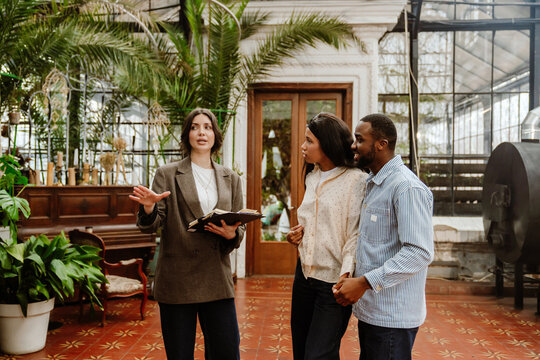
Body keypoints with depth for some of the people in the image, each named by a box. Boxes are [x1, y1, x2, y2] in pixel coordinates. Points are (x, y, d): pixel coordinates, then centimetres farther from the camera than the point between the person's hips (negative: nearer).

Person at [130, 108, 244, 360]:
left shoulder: (231, 179, 12)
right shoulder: (167, 175, 4)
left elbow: (239, 228, 12)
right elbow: (151, 226, -3)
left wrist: (231, 234, -12)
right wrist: (148, 208, -25)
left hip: (217, 281, 2)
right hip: (176, 280, -2)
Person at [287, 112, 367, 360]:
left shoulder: (356, 180, -12)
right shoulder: (312, 177, 13)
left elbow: (356, 233, -16)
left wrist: (346, 274, -25)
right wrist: (298, 233, 6)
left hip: (334, 280, -7)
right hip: (305, 273, 8)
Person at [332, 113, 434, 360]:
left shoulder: (407, 188, -17)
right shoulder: (373, 184, 15)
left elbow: (420, 252, -24)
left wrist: (364, 282, -24)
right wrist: (353, 280, 10)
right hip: (370, 310, 9)